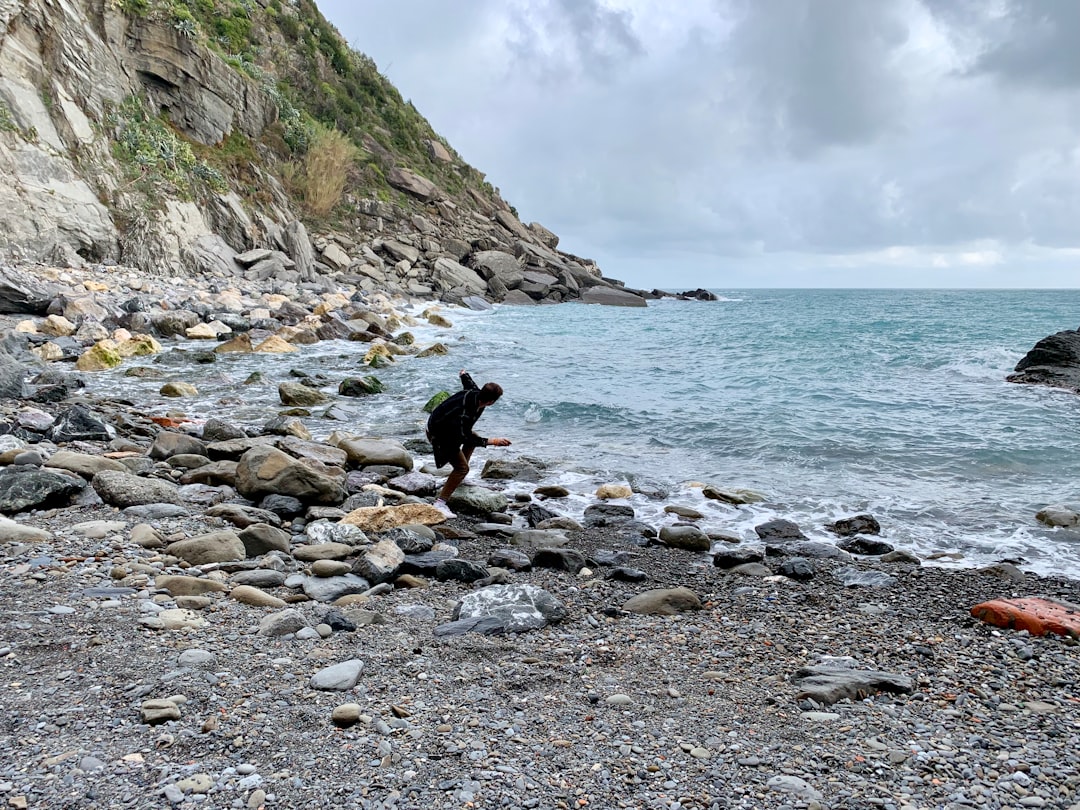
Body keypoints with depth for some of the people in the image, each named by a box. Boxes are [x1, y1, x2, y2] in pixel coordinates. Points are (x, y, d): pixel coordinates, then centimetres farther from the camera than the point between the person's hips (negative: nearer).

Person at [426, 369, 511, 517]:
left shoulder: (475, 393, -14)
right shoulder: (466, 413, -39)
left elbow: (468, 382, 10)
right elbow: (465, 437, -30)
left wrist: (464, 374, 34)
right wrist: (492, 442, -31)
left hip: (447, 426, 10)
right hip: (439, 435, -10)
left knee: (474, 437, 28)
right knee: (463, 468, -13)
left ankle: (459, 477, 35)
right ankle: (440, 503, -13)